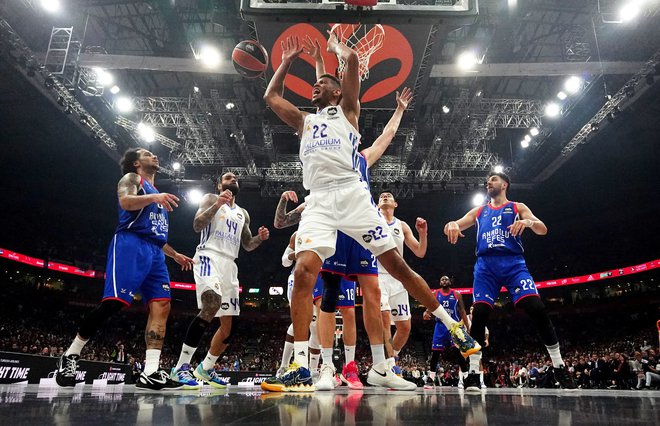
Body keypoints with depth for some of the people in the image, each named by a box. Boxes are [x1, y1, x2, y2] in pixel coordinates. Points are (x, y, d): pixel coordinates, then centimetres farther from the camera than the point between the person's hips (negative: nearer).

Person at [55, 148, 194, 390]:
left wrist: (175, 255, 30)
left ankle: (151, 372, -13)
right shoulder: (132, 178, 10)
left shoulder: (157, 194, 32)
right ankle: (71, 354, 2)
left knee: (161, 306, -8)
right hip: (130, 244, -8)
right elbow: (125, 202, -14)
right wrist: (154, 197, -30)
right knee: (113, 302, -17)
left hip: (155, 252, 8)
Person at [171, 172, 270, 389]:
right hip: (209, 257, -7)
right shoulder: (211, 198, 8)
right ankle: (181, 367, -25)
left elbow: (247, 245, 25)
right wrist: (217, 204, -19)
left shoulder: (243, 213, 24)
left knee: (229, 326, 6)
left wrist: (260, 238, 3)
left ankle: (206, 368, 25)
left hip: (230, 265, 7)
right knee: (211, 306, -32)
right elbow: (197, 225, -6)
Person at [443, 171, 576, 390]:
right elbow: (456, 226, 14)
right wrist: (452, 224, -13)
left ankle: (559, 366, 0)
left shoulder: (517, 207, 14)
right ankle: (473, 373, -5)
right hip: (486, 265, 2)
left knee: (538, 310, -15)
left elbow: (543, 229, 2)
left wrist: (528, 222, -22)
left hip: (513, 263, -1)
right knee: (478, 315, -11)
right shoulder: (479, 211, 22)